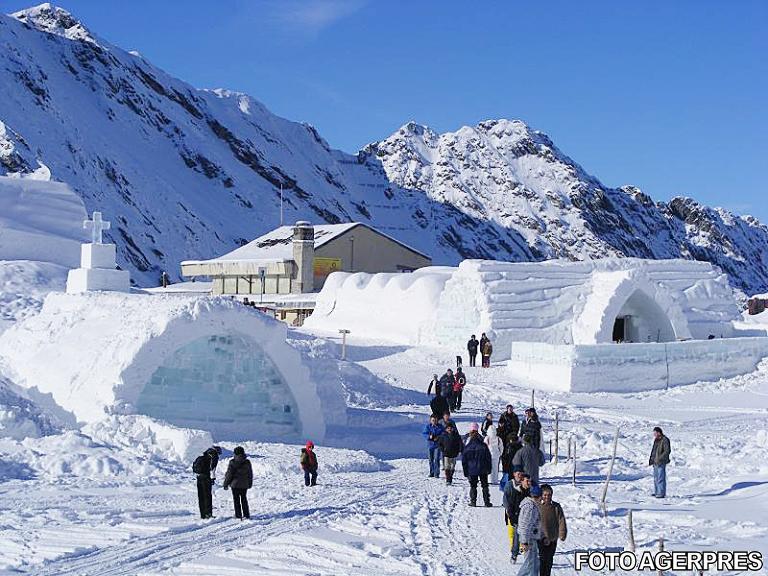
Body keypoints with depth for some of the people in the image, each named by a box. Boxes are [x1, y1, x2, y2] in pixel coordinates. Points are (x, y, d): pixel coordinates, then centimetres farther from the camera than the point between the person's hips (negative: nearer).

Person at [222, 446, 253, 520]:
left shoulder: (232, 462, -13)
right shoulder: (247, 462, 0)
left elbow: (229, 474, -9)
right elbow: (250, 474, 9)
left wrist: (226, 484, 1)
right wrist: (250, 484, 21)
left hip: (235, 484, -4)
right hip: (244, 484, 4)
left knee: (236, 499, 5)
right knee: (244, 499, 15)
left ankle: (238, 515, 2)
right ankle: (246, 514, 14)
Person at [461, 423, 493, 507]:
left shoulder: (467, 447, -7)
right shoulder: (483, 446, -6)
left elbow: (464, 460, -1)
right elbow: (488, 458, -1)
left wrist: (465, 471, 8)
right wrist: (489, 469, 8)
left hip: (471, 471, -1)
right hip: (482, 469, 1)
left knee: (473, 486, 11)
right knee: (485, 485, 11)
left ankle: (473, 501, 5)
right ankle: (487, 502, 7)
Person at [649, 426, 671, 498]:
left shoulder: (664, 440, -13)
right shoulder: (656, 440, 15)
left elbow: (667, 451, -19)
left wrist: (659, 458, -21)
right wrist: (651, 459, 15)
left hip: (661, 462, -10)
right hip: (655, 462, 10)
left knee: (661, 478, -10)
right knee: (656, 478, 15)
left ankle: (661, 493, -8)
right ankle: (657, 492, 24)